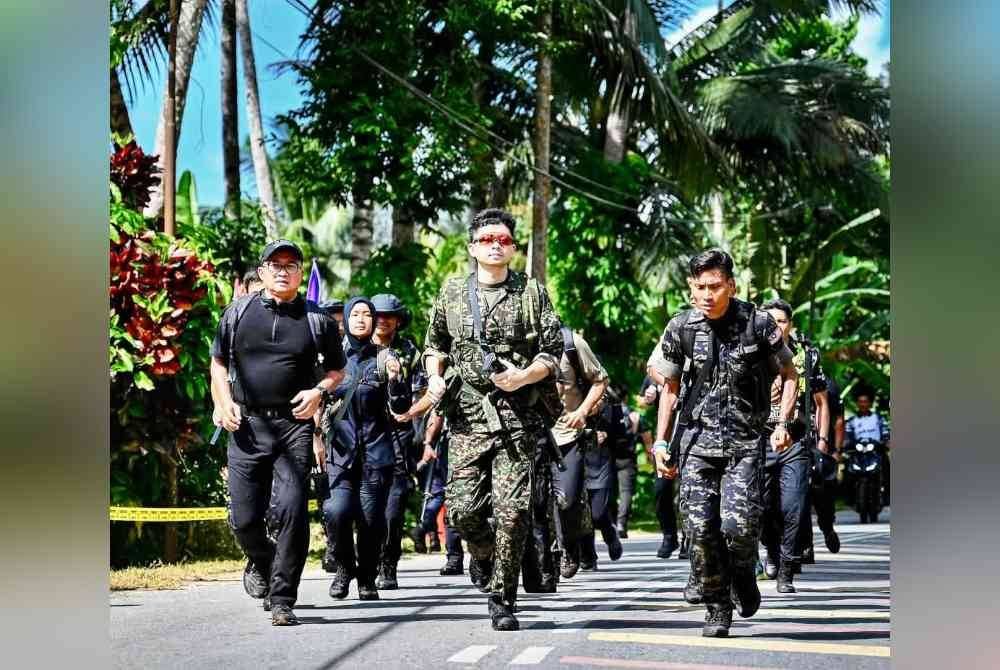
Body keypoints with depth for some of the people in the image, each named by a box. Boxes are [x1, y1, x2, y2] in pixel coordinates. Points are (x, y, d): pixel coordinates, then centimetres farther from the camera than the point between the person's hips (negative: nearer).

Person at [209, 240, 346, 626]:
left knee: (291, 511, -13)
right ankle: (260, 563, 37)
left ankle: (282, 600, -4)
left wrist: (319, 391, -4)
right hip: (246, 426, 1)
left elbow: (337, 369, 17)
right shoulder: (238, 312, 9)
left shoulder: (316, 319, 7)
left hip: (294, 426, -1)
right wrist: (224, 403, 2)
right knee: (244, 517, 2)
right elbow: (218, 362, 17)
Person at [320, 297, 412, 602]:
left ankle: (367, 578, 18)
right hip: (341, 448, 0)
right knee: (337, 511, -16)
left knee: (372, 517, -2)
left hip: (377, 448, 0)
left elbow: (401, 407, 1)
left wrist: (395, 379, -16)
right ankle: (344, 567, 8)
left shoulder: (385, 358, 5)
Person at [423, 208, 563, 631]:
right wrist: (434, 376, 6)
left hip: (518, 417, -2)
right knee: (462, 508, -5)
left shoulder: (532, 294, 7)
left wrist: (524, 377, -13)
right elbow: (434, 343, 25)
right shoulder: (452, 294, 13)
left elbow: (553, 352, 3)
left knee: (513, 511, -8)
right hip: (467, 416, 2)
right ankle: (483, 552, 28)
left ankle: (502, 599, 3)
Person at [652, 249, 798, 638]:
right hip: (697, 437, 2)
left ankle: (743, 576, 19)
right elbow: (670, 386, 15)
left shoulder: (758, 323, -4)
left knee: (738, 526, -15)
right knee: (701, 529, -7)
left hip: (745, 440, -2)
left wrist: (782, 423, -5)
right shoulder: (680, 329, 2)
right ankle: (717, 609, 10)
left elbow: (789, 374, 8)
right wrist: (660, 440, 9)